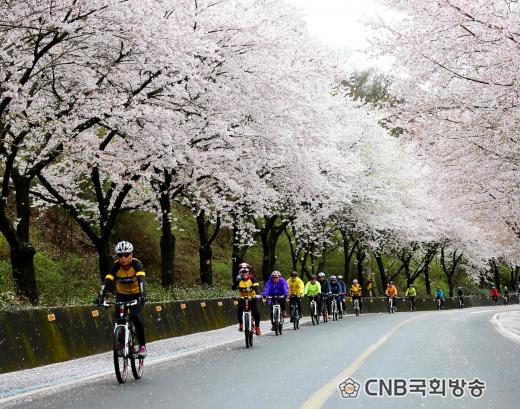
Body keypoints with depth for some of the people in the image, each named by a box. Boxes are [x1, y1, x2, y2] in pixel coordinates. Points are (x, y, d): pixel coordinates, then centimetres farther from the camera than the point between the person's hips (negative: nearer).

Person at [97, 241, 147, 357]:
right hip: (122, 295, 3)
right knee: (118, 318, -16)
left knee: (135, 316, -25)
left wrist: (143, 295, -55)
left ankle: (142, 345, -11)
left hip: (136, 294, -2)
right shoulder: (116, 266, -20)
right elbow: (107, 282, -30)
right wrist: (101, 296, -44)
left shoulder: (136, 264, -25)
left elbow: (141, 280, -39)